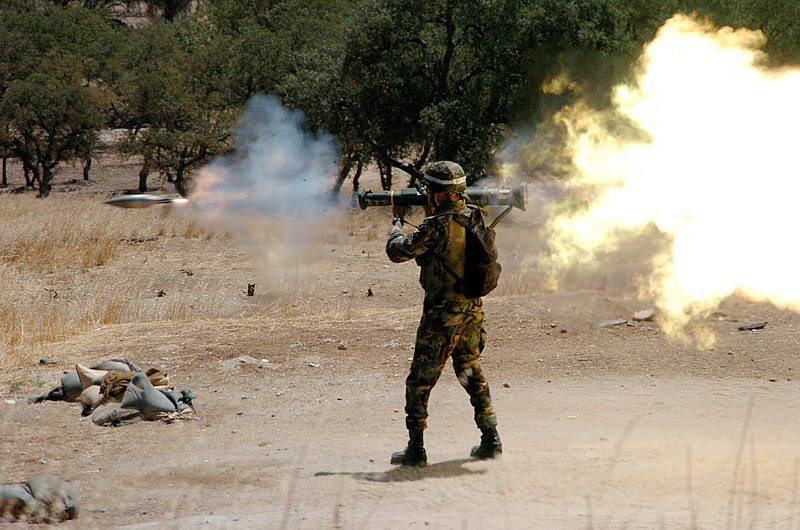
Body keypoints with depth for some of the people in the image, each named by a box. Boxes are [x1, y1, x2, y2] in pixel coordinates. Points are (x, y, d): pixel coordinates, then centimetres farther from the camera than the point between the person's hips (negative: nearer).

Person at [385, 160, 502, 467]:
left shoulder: (437, 226, -20)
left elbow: (397, 251, -10)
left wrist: (397, 224, 9)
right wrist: (431, 212, 20)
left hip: (442, 314, -7)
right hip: (473, 308, 7)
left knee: (420, 382, 2)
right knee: (472, 373, 21)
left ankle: (416, 449, 3)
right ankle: (490, 439, 18)